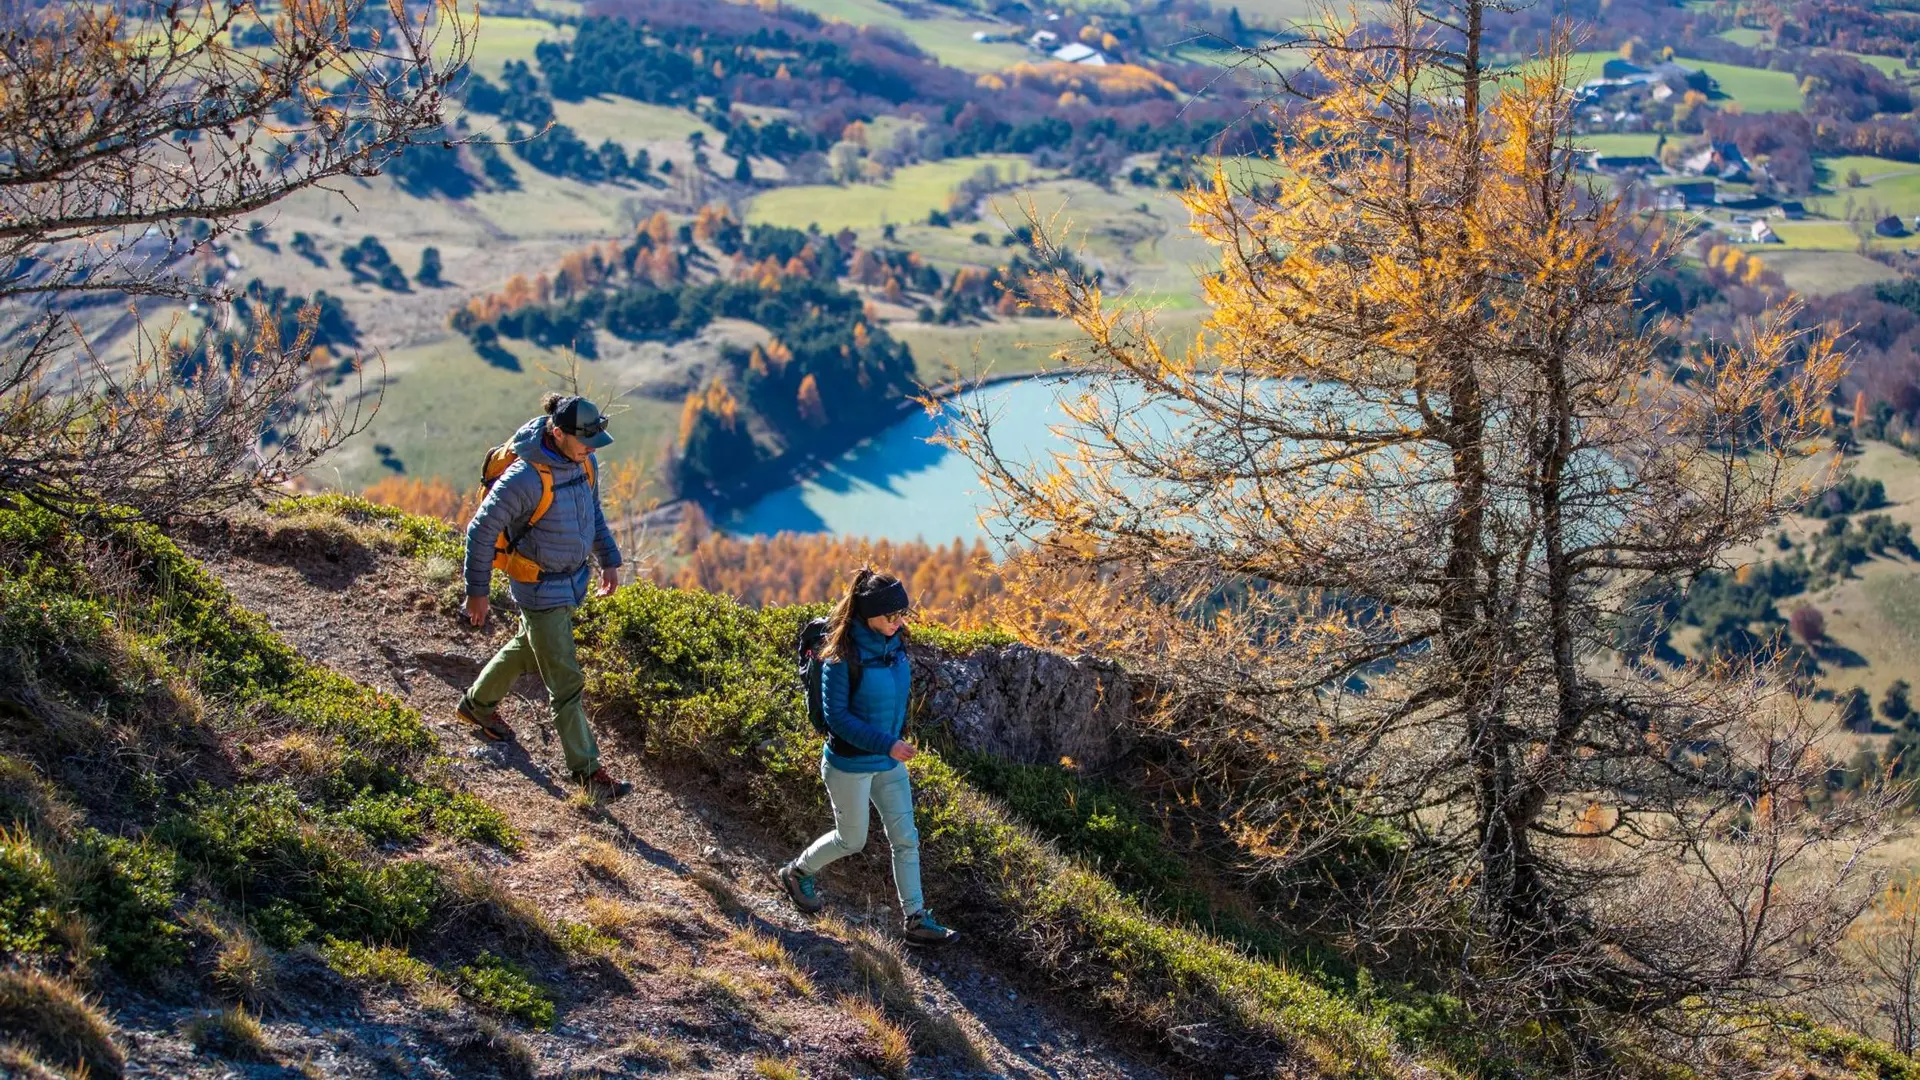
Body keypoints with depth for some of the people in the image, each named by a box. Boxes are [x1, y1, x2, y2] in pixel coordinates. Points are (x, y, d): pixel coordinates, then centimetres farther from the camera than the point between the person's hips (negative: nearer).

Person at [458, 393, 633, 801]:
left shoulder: (584, 461, -8)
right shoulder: (525, 478, -31)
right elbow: (481, 531, -19)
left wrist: (608, 560, 14)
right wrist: (477, 592, -13)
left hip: (574, 579, 8)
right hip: (541, 590, -8)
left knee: (528, 649, 29)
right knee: (566, 681, 0)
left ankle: (476, 705, 52)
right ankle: (586, 770, 11)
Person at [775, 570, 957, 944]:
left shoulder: (895, 644, -3)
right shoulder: (844, 656, -24)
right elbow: (836, 715, -23)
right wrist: (886, 743, -28)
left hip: (890, 761, 7)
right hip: (850, 764, -7)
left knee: (906, 838, 7)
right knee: (852, 840, 11)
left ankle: (915, 918, 16)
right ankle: (796, 873, 37)